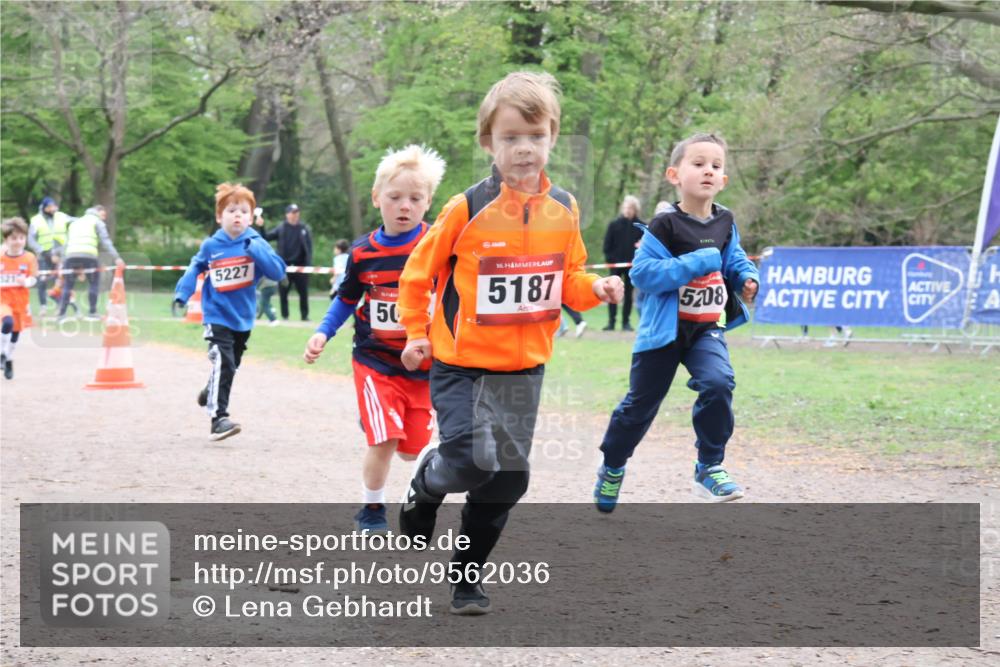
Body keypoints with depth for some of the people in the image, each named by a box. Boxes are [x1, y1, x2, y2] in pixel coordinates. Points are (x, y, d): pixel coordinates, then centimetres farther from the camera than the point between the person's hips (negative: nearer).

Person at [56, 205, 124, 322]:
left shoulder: (74, 223, 33)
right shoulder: (97, 221, 16)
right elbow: (105, 240, 2)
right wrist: (117, 257, -5)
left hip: (71, 255, 4)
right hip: (88, 255, -4)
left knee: (67, 285, 10)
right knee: (94, 283, 9)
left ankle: (61, 314, 2)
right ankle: (92, 313, 4)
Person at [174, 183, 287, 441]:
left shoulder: (256, 244, -7)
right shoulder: (210, 246, -6)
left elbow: (278, 272, -17)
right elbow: (195, 267, 13)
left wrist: (257, 252, -28)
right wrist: (182, 292, 2)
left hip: (243, 318, 3)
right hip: (217, 316, -3)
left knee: (231, 365, 22)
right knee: (223, 364, -19)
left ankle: (211, 393, 49)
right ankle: (219, 417, -19)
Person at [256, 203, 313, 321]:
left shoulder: (305, 229, 2)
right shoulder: (281, 228, 4)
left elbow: (309, 248, -1)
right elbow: (266, 237, -2)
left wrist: (309, 265, -10)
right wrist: (261, 227, -19)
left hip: (300, 266, -1)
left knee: (303, 292, 2)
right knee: (283, 292, 2)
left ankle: (305, 315, 11)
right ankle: (284, 315, 11)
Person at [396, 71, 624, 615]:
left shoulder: (563, 210, 2)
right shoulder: (467, 208, -12)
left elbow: (568, 279, 14)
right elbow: (419, 271, 0)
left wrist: (594, 289, -6)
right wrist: (417, 334, 1)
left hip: (524, 368, 5)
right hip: (462, 365, -4)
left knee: (506, 478, 8)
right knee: (472, 459, -19)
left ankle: (467, 577, 25)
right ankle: (426, 482, 16)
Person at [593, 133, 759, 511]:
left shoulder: (724, 223, 2)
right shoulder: (666, 225, -16)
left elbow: (734, 260, 19)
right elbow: (643, 272, -24)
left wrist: (747, 277, -3)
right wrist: (698, 263, -26)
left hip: (707, 329, 4)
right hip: (665, 328, -3)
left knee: (718, 383, -23)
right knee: (640, 404, 9)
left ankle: (710, 468, -9)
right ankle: (612, 469, 33)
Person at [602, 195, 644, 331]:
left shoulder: (640, 226, 0)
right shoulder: (614, 224, 0)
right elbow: (607, 244, 1)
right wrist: (609, 259, -8)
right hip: (615, 264, 0)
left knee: (628, 293, 5)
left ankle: (626, 322, 11)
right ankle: (611, 322, 4)